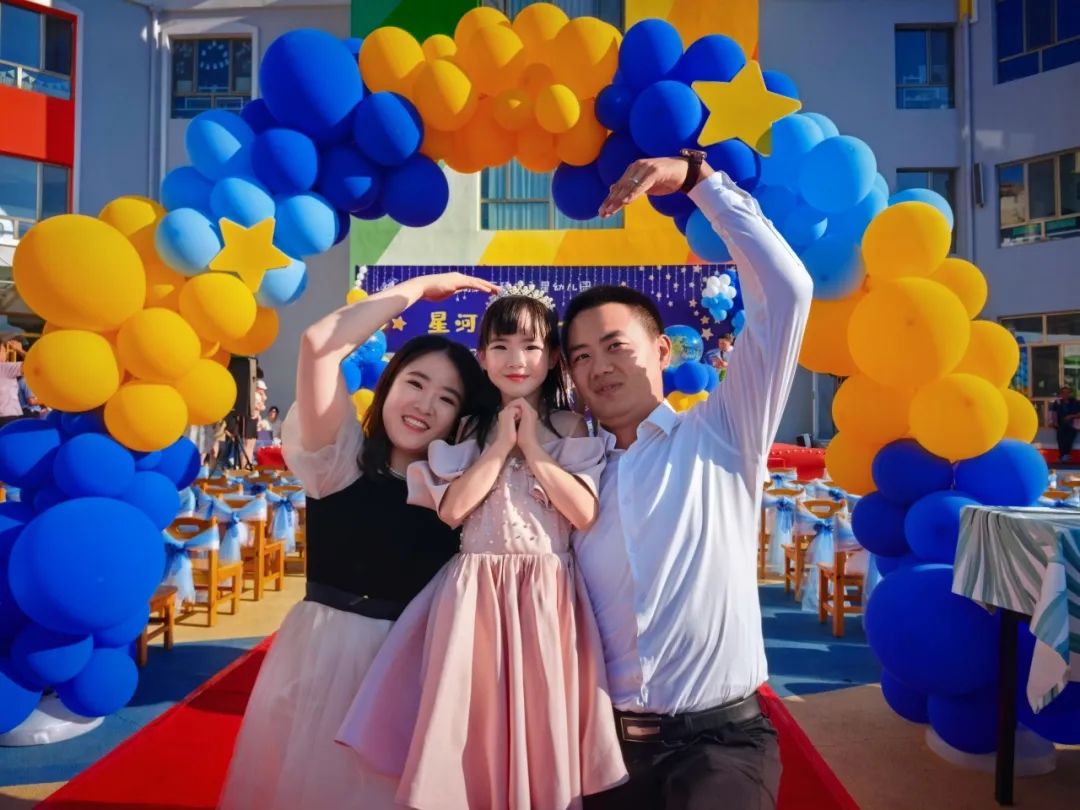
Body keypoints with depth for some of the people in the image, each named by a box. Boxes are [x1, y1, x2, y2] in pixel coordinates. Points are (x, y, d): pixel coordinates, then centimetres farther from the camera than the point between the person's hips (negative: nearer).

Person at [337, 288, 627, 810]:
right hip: (476, 594, 1)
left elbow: (585, 514, -8)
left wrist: (533, 449, -8)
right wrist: (501, 446, -8)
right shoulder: (464, 429, 6)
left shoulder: (572, 429, 4)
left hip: (547, 594, 0)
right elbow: (451, 510, -7)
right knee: (476, 731, 5)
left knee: (543, 733, 5)